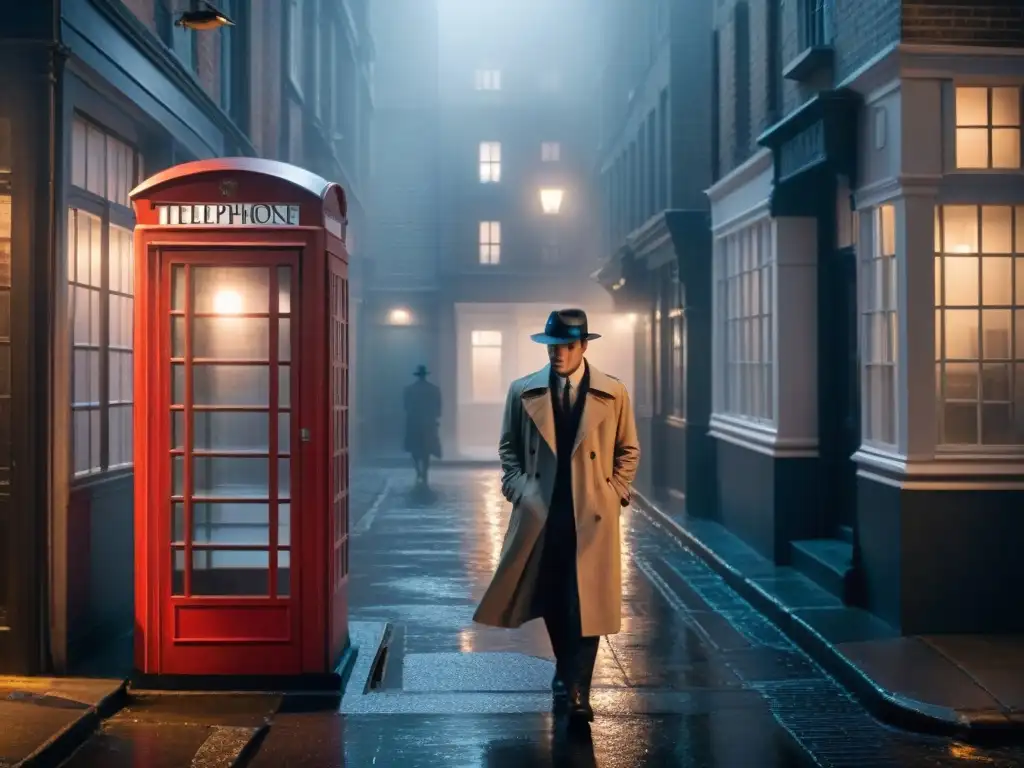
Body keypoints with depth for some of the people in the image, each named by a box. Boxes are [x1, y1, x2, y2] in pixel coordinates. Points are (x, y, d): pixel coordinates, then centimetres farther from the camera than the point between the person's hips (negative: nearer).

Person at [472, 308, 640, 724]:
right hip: (540, 514, 2)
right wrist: (518, 489, 0)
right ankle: (566, 671, 35)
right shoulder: (523, 391, 3)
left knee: (586, 602, -3)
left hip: (592, 514, -2)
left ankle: (577, 690, 3)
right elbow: (508, 447, 11)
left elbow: (628, 450, 9)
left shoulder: (613, 393, 0)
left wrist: (615, 492, -1)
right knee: (550, 598, 13)